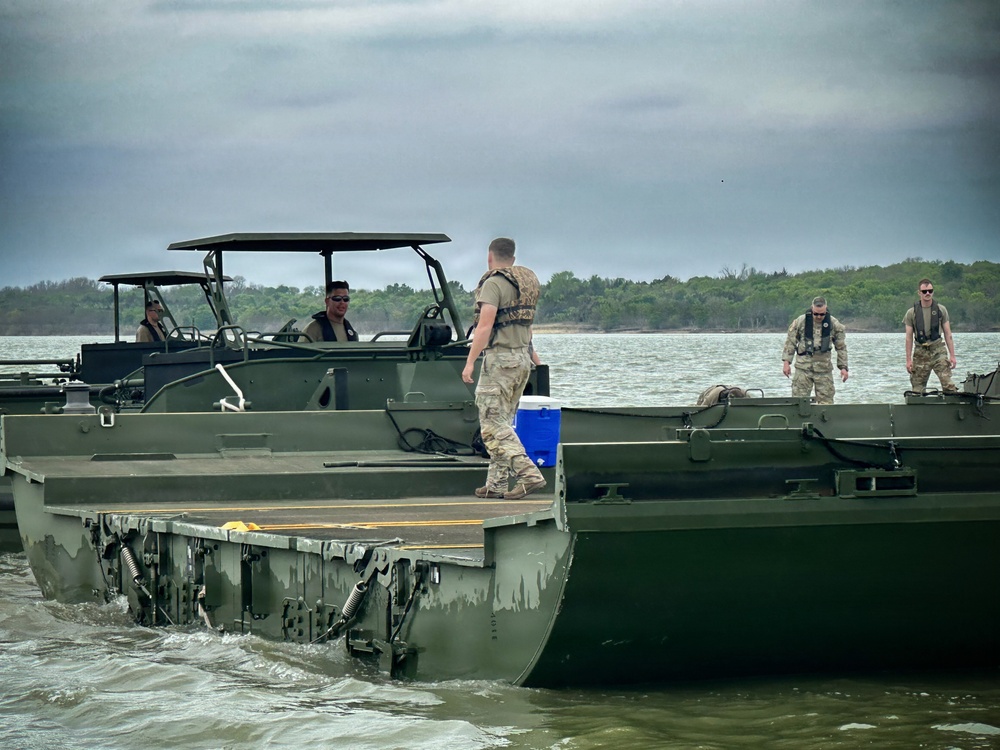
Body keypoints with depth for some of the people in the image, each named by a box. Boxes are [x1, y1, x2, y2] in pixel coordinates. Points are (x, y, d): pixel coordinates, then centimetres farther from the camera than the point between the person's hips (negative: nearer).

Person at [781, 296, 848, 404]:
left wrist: (843, 367, 5)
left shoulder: (834, 324, 1)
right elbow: (790, 342, 5)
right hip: (803, 368, -1)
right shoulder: (800, 322, -2)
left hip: (824, 369, 1)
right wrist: (786, 362, -3)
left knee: (826, 401, 0)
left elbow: (841, 347, 9)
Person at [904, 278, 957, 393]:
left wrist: (952, 356, 1)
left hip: (938, 350, -1)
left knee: (948, 383, -16)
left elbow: (948, 334, 7)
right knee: (917, 388, 0)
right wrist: (908, 360, -1)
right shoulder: (911, 313, 4)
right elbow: (909, 338, 5)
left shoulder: (941, 310, 5)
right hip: (920, 352, 1)